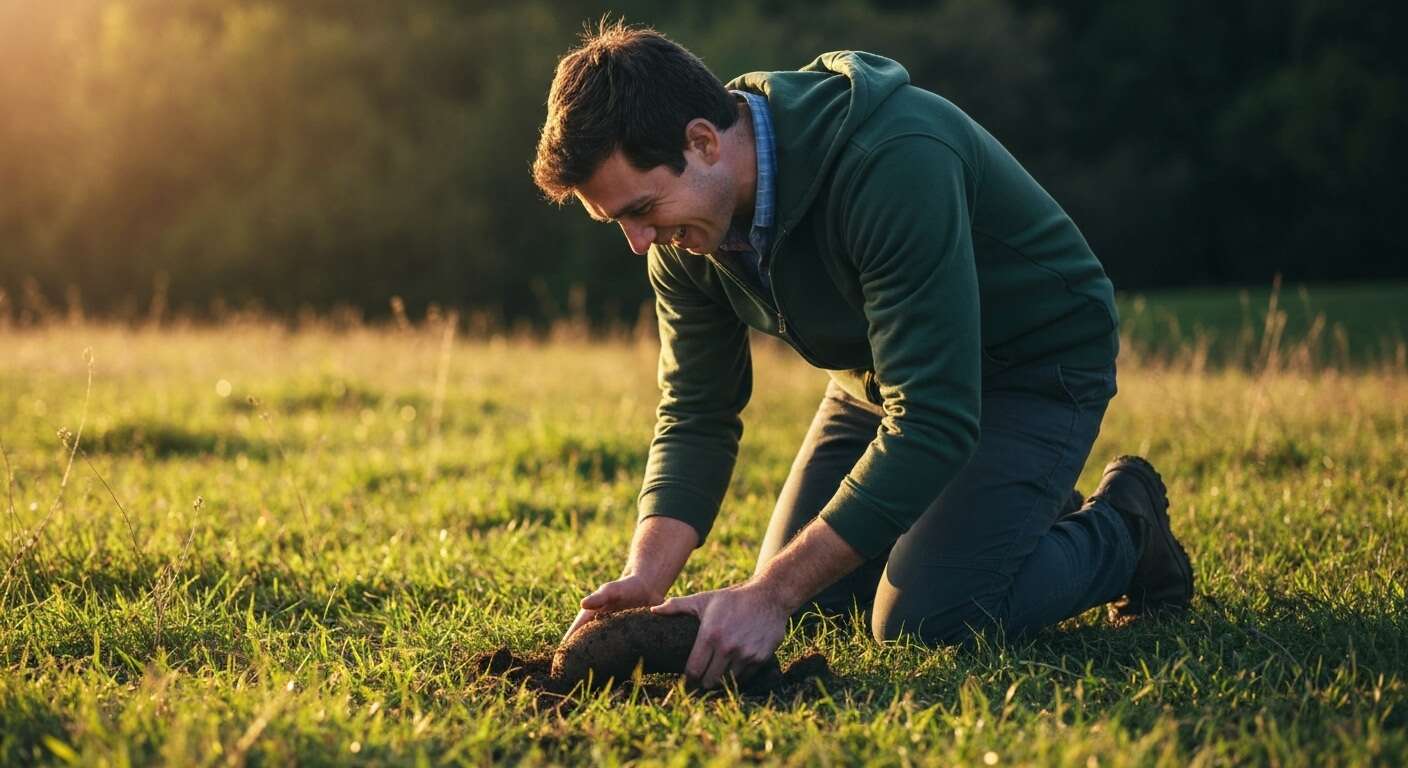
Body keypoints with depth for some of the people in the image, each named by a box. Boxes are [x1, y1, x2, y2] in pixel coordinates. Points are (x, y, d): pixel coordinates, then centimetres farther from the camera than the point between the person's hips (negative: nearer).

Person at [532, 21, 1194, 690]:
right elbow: (695, 417, -6)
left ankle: (1122, 532, 7)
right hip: (885, 368, 8)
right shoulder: (685, 234, -14)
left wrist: (770, 594, -41)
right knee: (809, 596, 7)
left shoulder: (894, 162, -39)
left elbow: (931, 421, -41)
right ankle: (1037, 515, 25)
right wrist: (645, 578, -25)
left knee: (922, 616, -21)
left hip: (1034, 362, -7)